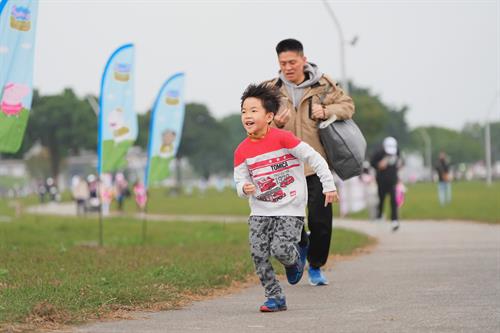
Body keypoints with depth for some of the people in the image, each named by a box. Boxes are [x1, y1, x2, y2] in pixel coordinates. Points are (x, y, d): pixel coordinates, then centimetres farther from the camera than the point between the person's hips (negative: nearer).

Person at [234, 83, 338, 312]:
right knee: (258, 254, -8)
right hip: (260, 211, 5)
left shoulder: (282, 138, -13)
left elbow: (314, 158, -8)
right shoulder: (242, 151, 1)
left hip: (290, 209, -4)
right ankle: (275, 298, 7)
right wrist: (244, 188, -20)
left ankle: (296, 258, 17)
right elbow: (240, 181, 5)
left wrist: (329, 186, -8)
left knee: (280, 249, -20)